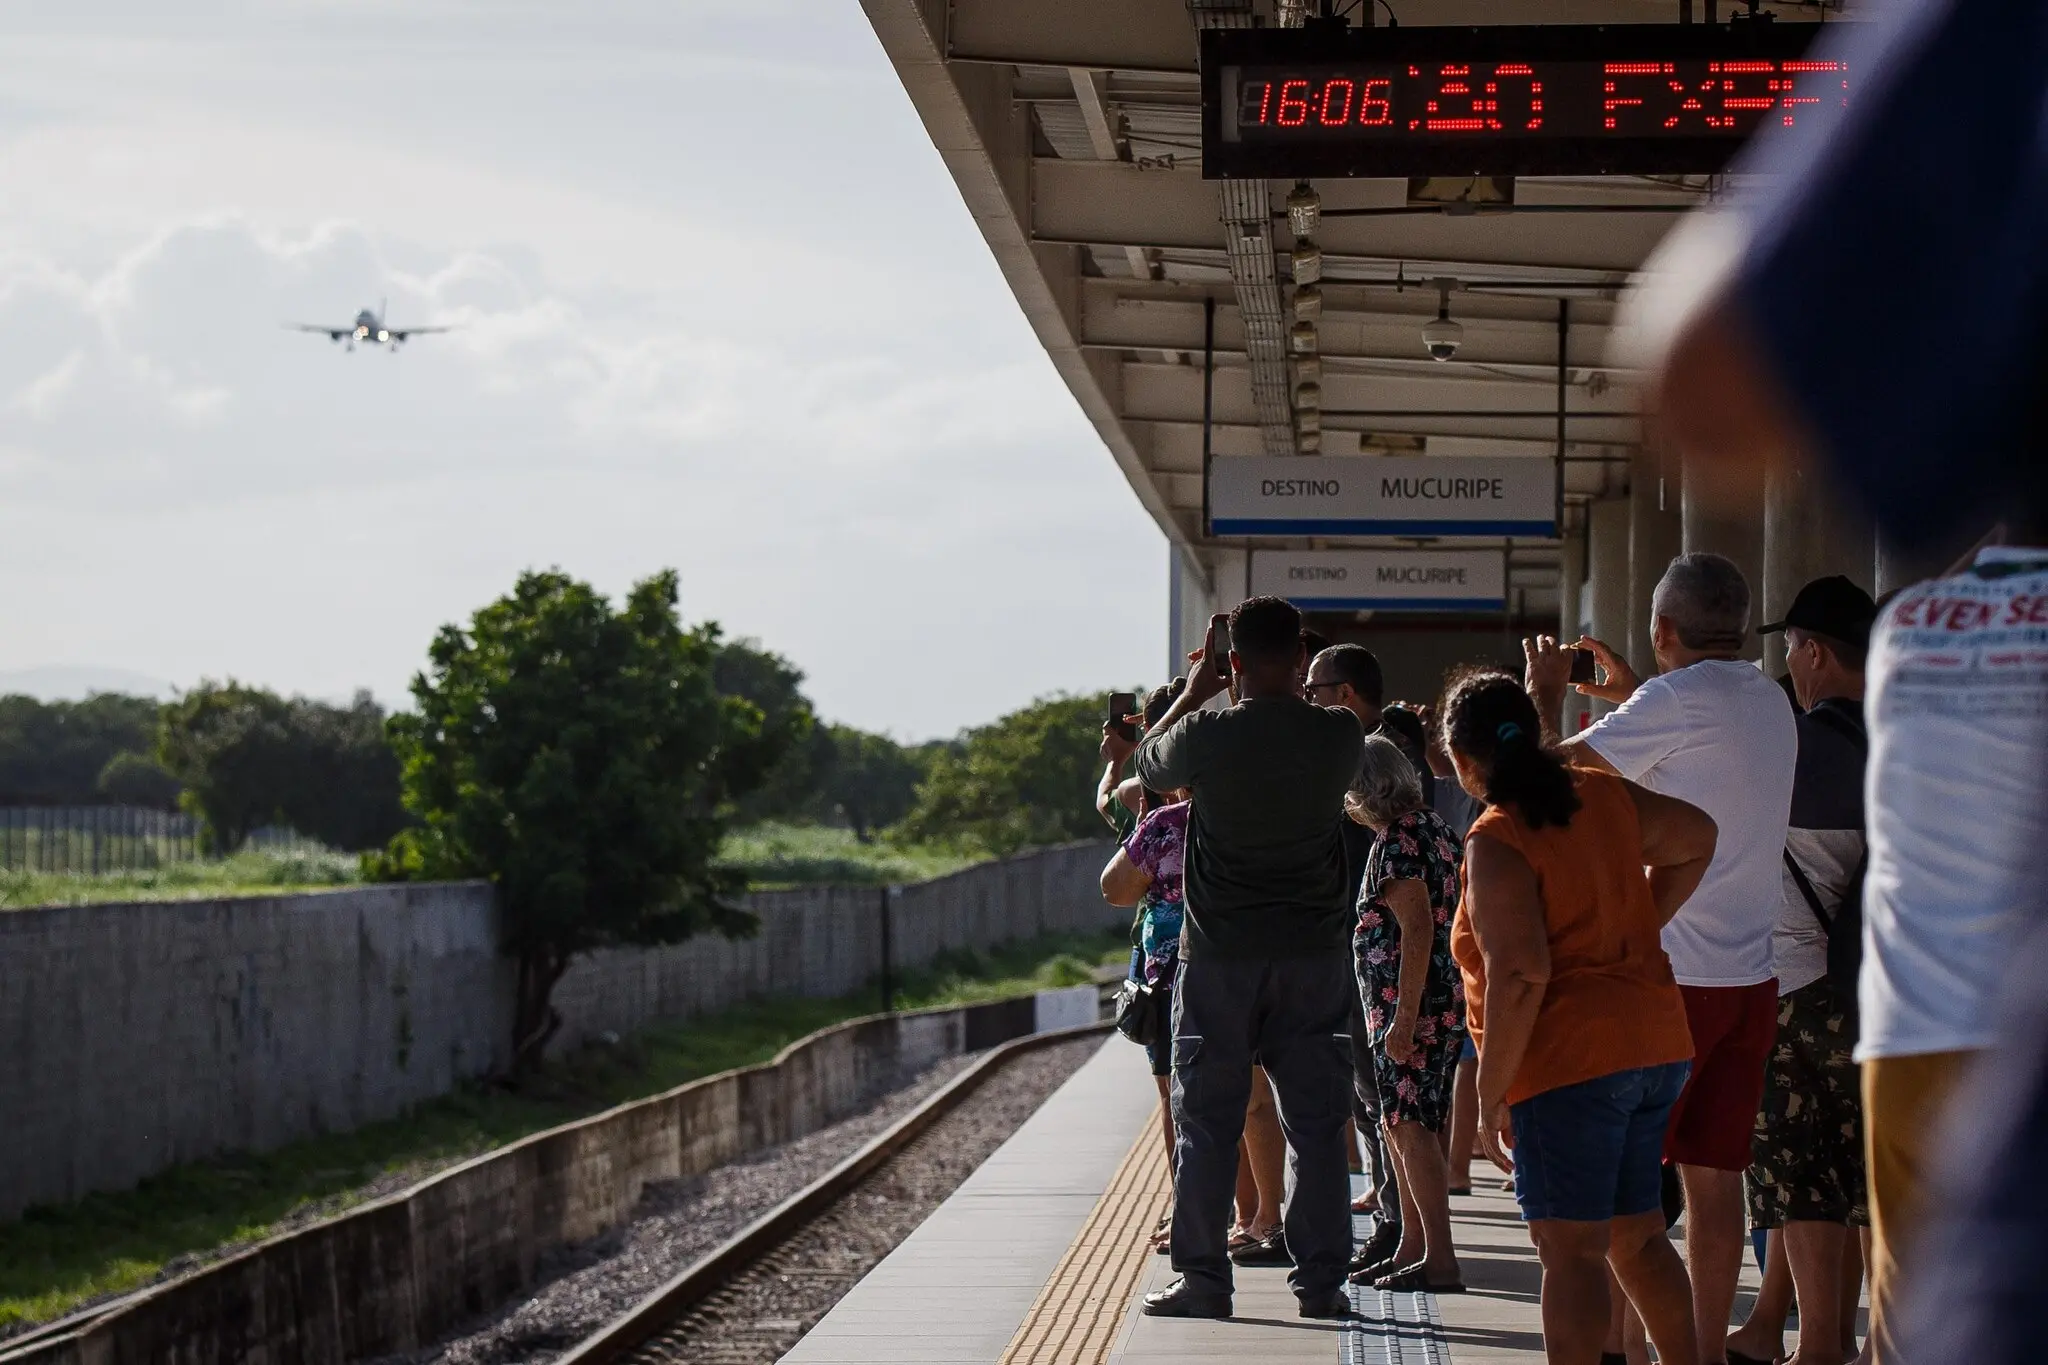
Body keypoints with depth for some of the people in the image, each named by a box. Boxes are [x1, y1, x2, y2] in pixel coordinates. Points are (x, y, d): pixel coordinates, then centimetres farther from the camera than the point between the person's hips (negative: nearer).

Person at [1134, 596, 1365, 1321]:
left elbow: (1148, 762, 11)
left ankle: (1203, 1281, 5)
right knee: (1315, 1121, 7)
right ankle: (1321, 1281, 7)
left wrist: (1195, 689, 20)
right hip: (1315, 953, 2)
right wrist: (1287, 689, 25)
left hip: (1221, 954, -2)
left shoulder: (1207, 736, -11)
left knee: (1206, 1121, 5)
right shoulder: (1340, 736, -5)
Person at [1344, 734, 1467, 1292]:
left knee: (1410, 1127, -8)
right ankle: (1412, 1249, 22)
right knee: (1402, 1124, 16)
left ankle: (1440, 1260, -9)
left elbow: (1418, 930, -22)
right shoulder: (1433, 826, 14)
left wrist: (1404, 1018, -24)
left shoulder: (1397, 841, -15)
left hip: (1412, 1006, -10)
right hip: (1442, 1000, 10)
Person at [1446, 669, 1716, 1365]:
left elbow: (1519, 976, -22)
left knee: (1570, 1249, -6)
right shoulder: (1604, 796, 9)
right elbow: (1697, 838, 25)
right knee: (1636, 1235, 17)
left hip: (1570, 1055, -8)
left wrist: (1491, 1096, -16)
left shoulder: (1496, 841, -13)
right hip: (1657, 1040, 8)